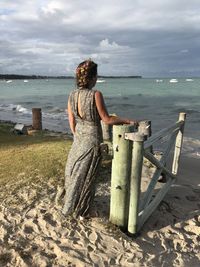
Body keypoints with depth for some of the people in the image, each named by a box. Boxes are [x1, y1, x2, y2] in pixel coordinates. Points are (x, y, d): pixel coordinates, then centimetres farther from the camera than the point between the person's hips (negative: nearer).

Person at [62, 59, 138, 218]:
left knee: (74, 172, 23)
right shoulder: (96, 95, -21)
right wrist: (128, 121, -5)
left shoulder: (72, 96, -4)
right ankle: (79, 211, 32)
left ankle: (70, 206, 42)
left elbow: (72, 122, 3)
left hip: (78, 138, 5)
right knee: (86, 176, 12)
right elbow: (107, 119, -15)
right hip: (92, 139, -5)